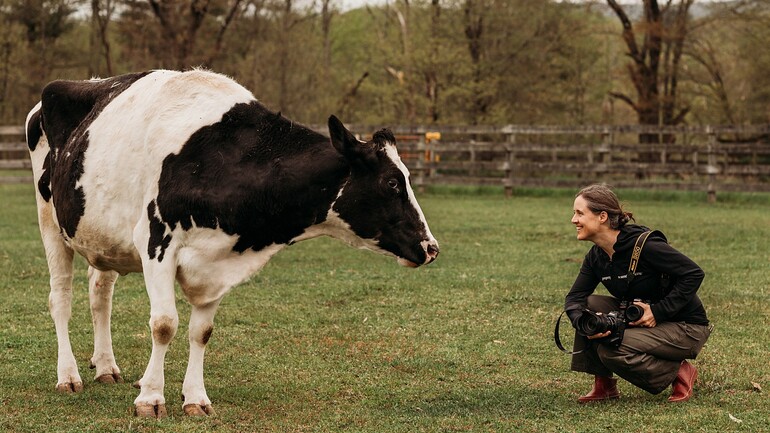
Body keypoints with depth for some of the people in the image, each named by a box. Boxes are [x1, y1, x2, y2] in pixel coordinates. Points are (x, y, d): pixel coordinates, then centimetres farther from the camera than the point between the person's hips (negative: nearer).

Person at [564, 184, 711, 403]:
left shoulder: (643, 244, -24)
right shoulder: (596, 256, 0)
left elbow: (694, 274, -23)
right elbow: (574, 297, -3)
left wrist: (658, 311, -25)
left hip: (686, 327, -8)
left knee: (611, 348, -26)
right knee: (588, 305, -9)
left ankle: (678, 373, -5)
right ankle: (604, 385, -1)